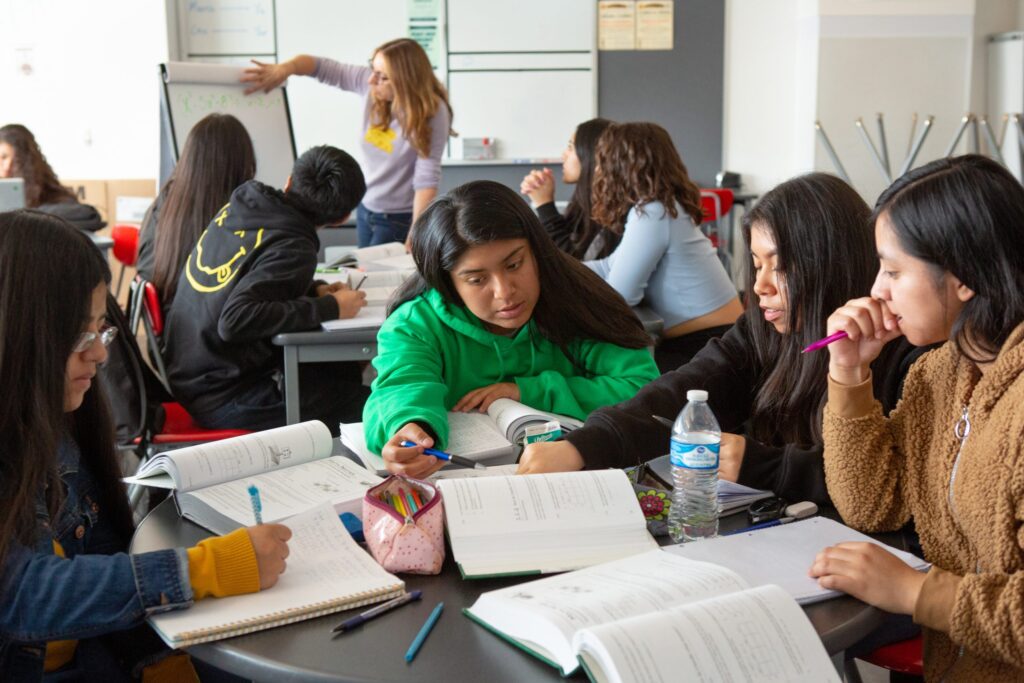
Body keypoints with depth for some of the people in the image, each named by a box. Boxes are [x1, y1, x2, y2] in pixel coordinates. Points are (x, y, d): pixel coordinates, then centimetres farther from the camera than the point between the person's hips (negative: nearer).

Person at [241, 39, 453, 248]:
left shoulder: (433, 112, -24)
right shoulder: (370, 83, -12)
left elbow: (427, 179, -28)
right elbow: (321, 66, -6)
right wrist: (284, 69, -26)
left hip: (400, 219, -6)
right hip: (366, 208, 6)